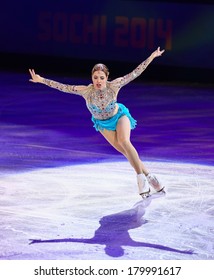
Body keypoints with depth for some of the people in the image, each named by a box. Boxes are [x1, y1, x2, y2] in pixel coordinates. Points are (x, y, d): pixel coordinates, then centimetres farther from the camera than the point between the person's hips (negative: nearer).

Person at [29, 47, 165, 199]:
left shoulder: (114, 86, -29)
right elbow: (63, 87, -25)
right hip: (103, 123, 2)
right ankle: (148, 176, 10)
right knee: (125, 151, -2)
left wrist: (152, 57, -28)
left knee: (124, 141, -28)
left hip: (119, 116, -2)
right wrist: (41, 80, -28)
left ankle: (141, 177, -24)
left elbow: (134, 73, -26)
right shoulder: (86, 91, -28)